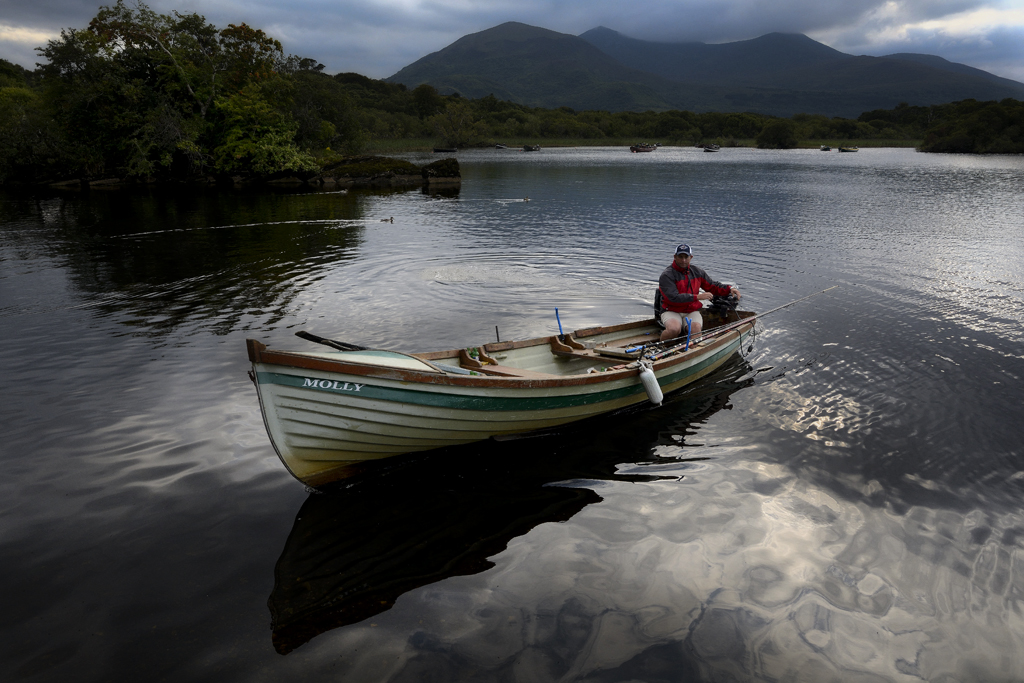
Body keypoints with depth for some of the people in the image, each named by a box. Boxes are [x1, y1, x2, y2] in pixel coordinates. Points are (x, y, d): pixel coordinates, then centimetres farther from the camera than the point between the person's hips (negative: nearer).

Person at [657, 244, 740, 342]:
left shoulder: (697, 271, 11)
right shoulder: (667, 275, -9)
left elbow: (712, 286, 22)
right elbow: (673, 297, -21)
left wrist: (729, 289, 4)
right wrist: (697, 297, -22)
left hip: (692, 312, 4)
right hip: (671, 311, -4)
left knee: (696, 328, -30)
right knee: (674, 329, -34)